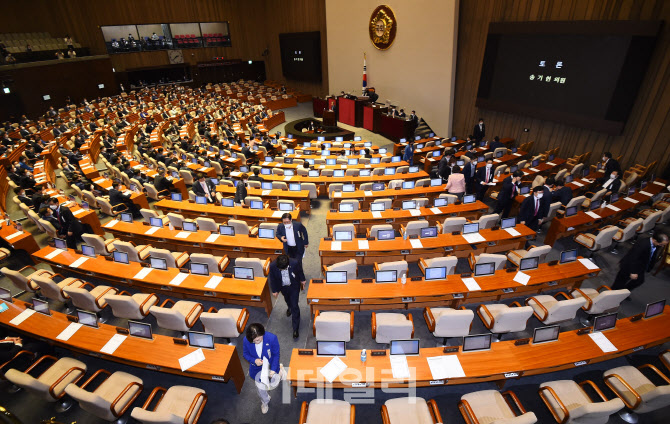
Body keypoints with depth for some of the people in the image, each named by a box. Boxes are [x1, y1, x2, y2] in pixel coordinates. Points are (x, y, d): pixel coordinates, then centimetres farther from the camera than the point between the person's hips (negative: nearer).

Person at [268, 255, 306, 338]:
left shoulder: (295, 263, -35)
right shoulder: (273, 266, -32)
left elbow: (300, 272, -11)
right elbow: (272, 279, -12)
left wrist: (302, 280, 7)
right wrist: (274, 290, -2)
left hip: (294, 287, -2)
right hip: (283, 287, 3)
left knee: (295, 306, 1)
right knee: (287, 300, 32)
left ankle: (295, 329, 15)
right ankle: (289, 308, 69)